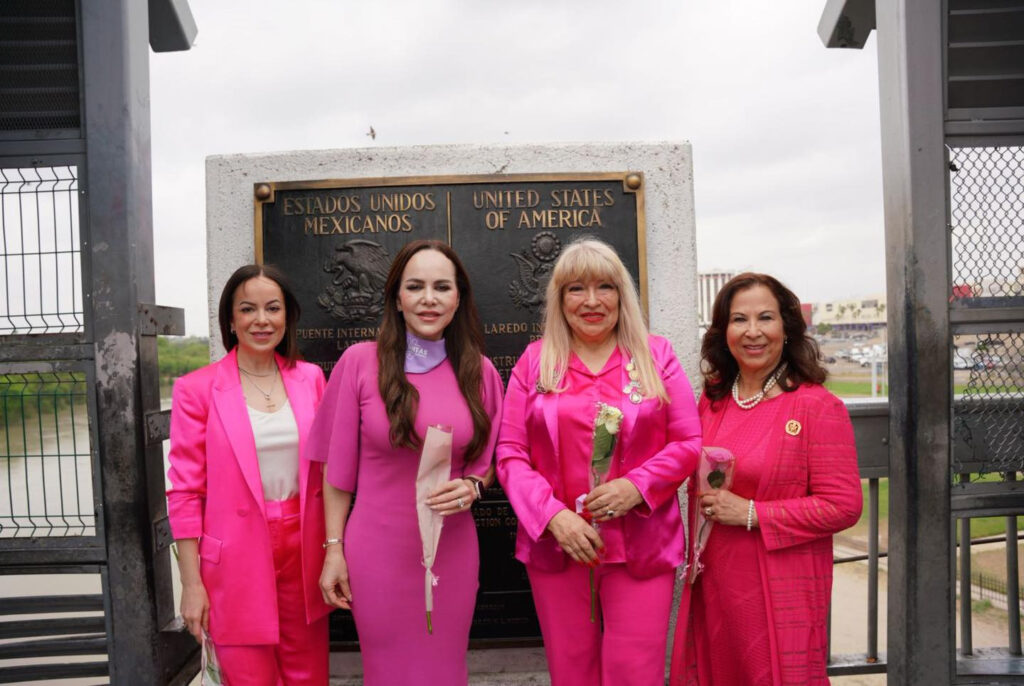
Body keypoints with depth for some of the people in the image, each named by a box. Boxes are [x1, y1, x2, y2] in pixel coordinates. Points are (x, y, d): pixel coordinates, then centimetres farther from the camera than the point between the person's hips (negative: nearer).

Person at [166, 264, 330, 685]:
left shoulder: (310, 378, 4)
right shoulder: (196, 389, -6)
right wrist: (191, 582, -6)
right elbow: (184, 491, -4)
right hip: (237, 562, -3)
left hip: (304, 551, 3)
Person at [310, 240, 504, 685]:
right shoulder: (360, 361, -8)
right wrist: (334, 548, -3)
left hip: (451, 551, 2)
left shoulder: (479, 371, -1)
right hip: (378, 552, -2)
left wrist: (472, 486, -10)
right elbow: (338, 467, -2)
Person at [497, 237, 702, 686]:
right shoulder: (535, 360, 4)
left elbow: (690, 442, 2)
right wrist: (553, 515, -14)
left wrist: (636, 486, -14)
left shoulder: (655, 355, 4)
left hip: (640, 546, -1)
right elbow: (511, 454, 0)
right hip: (556, 544, 1)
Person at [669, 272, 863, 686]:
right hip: (713, 585, 5)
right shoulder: (712, 400, 4)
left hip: (782, 590, -5)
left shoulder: (818, 407, -11)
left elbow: (843, 506, -14)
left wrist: (751, 513, -17)